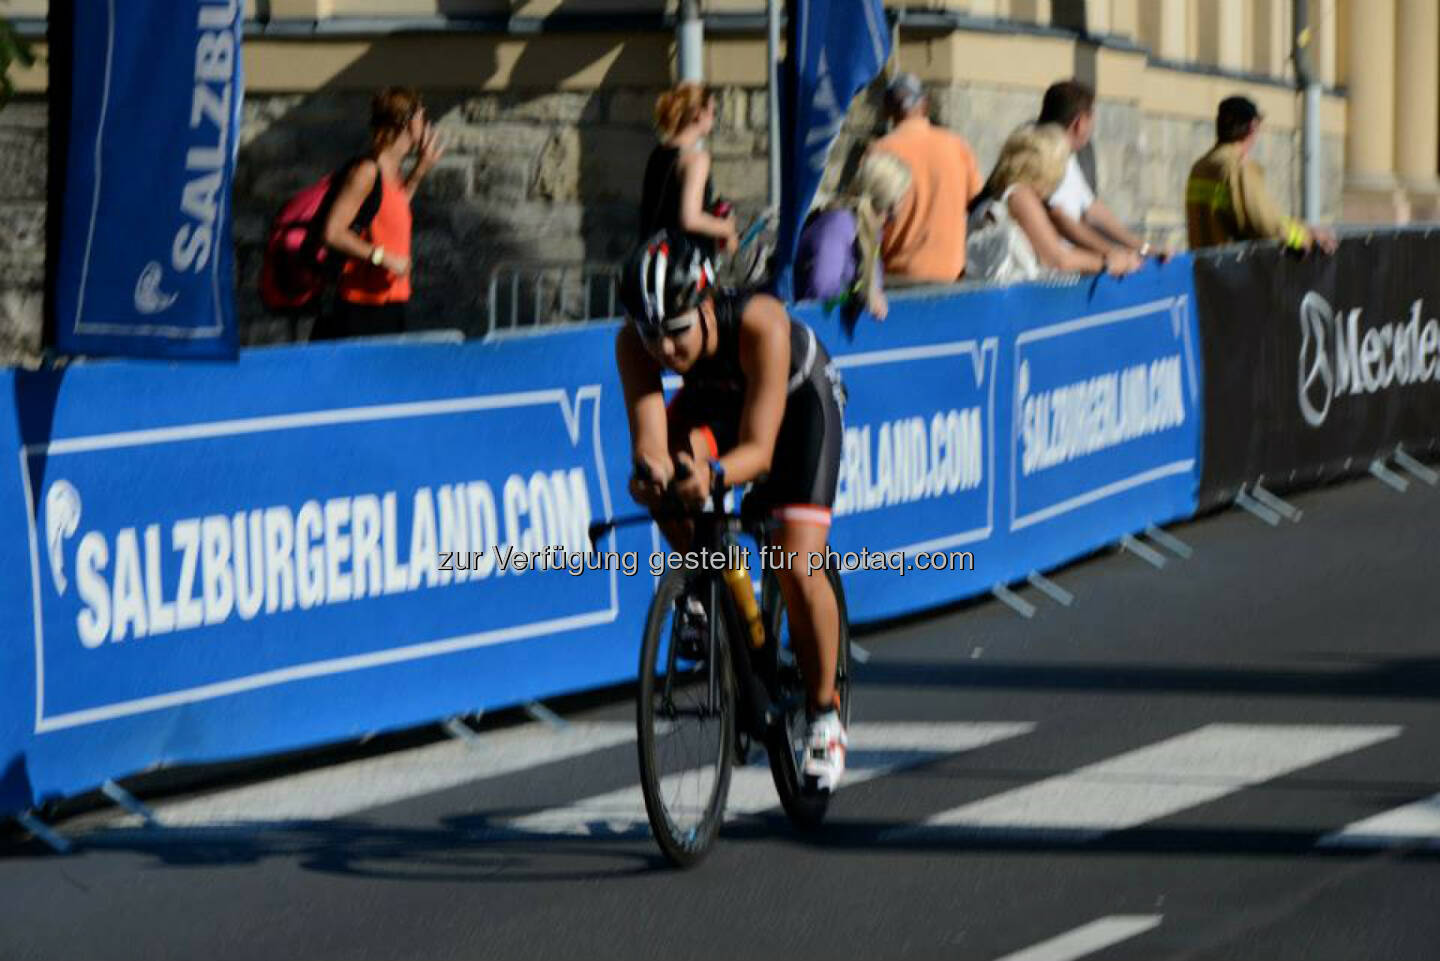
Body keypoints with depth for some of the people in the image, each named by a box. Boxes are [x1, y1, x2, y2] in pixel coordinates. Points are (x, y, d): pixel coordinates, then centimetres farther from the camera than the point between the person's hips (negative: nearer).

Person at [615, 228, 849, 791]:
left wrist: (714, 473, -65)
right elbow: (648, 438, -39)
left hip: (802, 398, -4)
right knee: (675, 466, -30)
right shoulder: (634, 343, -32)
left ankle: (824, 714, 2)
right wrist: (651, 468, -63)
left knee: (797, 567, -17)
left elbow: (758, 449, -44)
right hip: (714, 399, 4)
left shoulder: (760, 325, -42)